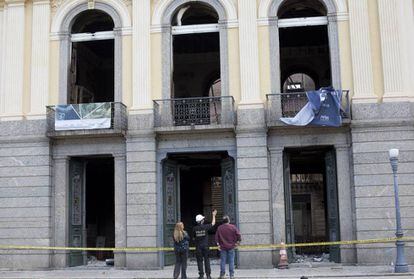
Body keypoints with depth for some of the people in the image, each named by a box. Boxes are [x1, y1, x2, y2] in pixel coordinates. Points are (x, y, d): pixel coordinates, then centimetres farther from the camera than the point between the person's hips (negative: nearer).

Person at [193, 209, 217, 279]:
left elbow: (194, 238, 4)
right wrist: (213, 215, 21)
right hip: (205, 246, -1)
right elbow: (213, 223, 9)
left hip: (198, 247, 1)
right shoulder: (205, 227, -7)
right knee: (207, 261, 5)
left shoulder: (194, 228, -5)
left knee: (199, 261, 5)